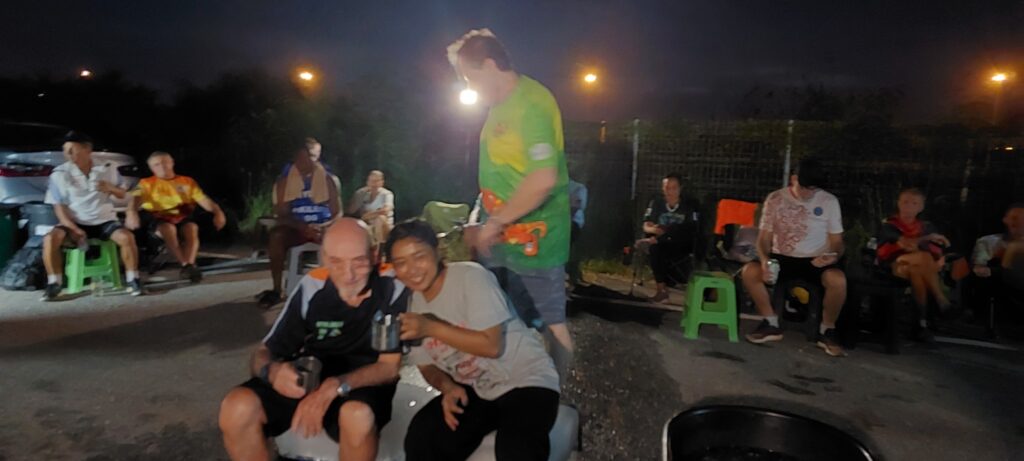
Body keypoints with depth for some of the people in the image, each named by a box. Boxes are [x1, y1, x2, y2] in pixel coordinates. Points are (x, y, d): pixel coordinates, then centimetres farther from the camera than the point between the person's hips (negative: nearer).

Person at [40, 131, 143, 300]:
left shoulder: (108, 169, 0)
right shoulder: (60, 174, -4)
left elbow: (123, 194, 10)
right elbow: (59, 206, -5)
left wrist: (111, 188, -14)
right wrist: (73, 228, -19)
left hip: (105, 221, 0)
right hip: (75, 223, 1)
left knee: (126, 237, -29)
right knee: (50, 239, -27)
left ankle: (133, 279, -12)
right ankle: (54, 284, -10)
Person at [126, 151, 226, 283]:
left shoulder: (187, 182, 14)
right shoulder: (147, 183, 10)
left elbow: (204, 200, 3)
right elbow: (136, 199, -10)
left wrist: (218, 212, -19)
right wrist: (132, 212, -35)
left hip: (182, 218, 1)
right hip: (159, 220, -1)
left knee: (192, 228, -33)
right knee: (168, 229, -36)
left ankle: (190, 265, -42)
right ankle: (186, 265, -37)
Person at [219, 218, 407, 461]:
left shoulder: (392, 289, -14)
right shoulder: (312, 286, -6)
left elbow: (389, 367, -14)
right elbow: (263, 354, 0)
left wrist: (336, 386, -31)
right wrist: (272, 371, -26)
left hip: (363, 384, -3)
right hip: (307, 377, 3)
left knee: (358, 416, -37)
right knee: (237, 407, -22)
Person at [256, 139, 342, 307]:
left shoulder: (328, 179, -1)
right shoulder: (284, 181, 0)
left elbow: (337, 213, -3)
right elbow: (282, 215, -6)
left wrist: (323, 227, -25)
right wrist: (303, 227, -25)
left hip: (322, 227, 0)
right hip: (296, 228, 1)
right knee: (276, 236, -33)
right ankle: (276, 290, -24)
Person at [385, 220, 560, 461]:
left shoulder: (470, 277, -18)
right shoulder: (412, 304, 2)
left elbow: (492, 345, -21)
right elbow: (427, 365, 9)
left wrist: (431, 328, -23)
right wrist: (448, 387, -12)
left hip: (526, 380, -5)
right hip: (474, 390, 6)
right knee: (421, 439, -13)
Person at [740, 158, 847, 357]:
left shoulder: (829, 201, -1)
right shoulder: (775, 199, -2)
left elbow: (836, 241, 2)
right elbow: (764, 238, -2)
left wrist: (833, 256, -22)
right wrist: (765, 260, -23)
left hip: (815, 260, 0)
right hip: (782, 258, 1)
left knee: (838, 279, -33)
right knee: (749, 271, -28)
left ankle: (827, 331, -7)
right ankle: (771, 324, -8)